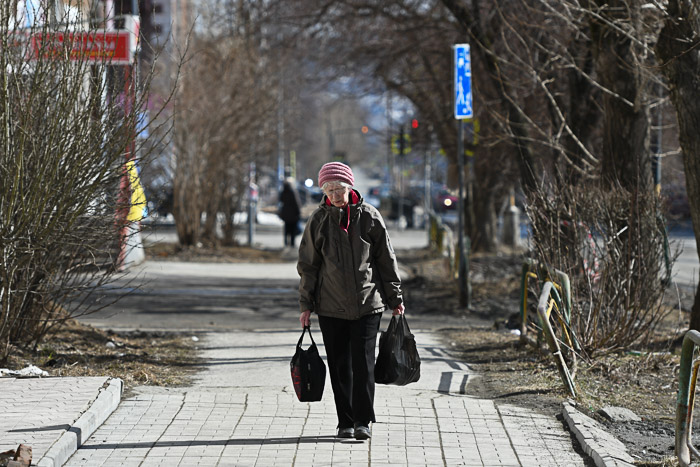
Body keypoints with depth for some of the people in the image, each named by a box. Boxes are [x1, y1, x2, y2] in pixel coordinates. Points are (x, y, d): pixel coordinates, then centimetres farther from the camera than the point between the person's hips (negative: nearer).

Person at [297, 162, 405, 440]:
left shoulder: (369, 217, -1)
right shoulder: (318, 221, 2)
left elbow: (386, 259, 6)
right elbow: (308, 265, 8)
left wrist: (394, 298, 8)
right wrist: (306, 304, 5)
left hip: (367, 303, -1)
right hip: (331, 306, 1)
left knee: (363, 363, -7)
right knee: (339, 366, 5)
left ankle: (363, 421, 1)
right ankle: (345, 422, 14)